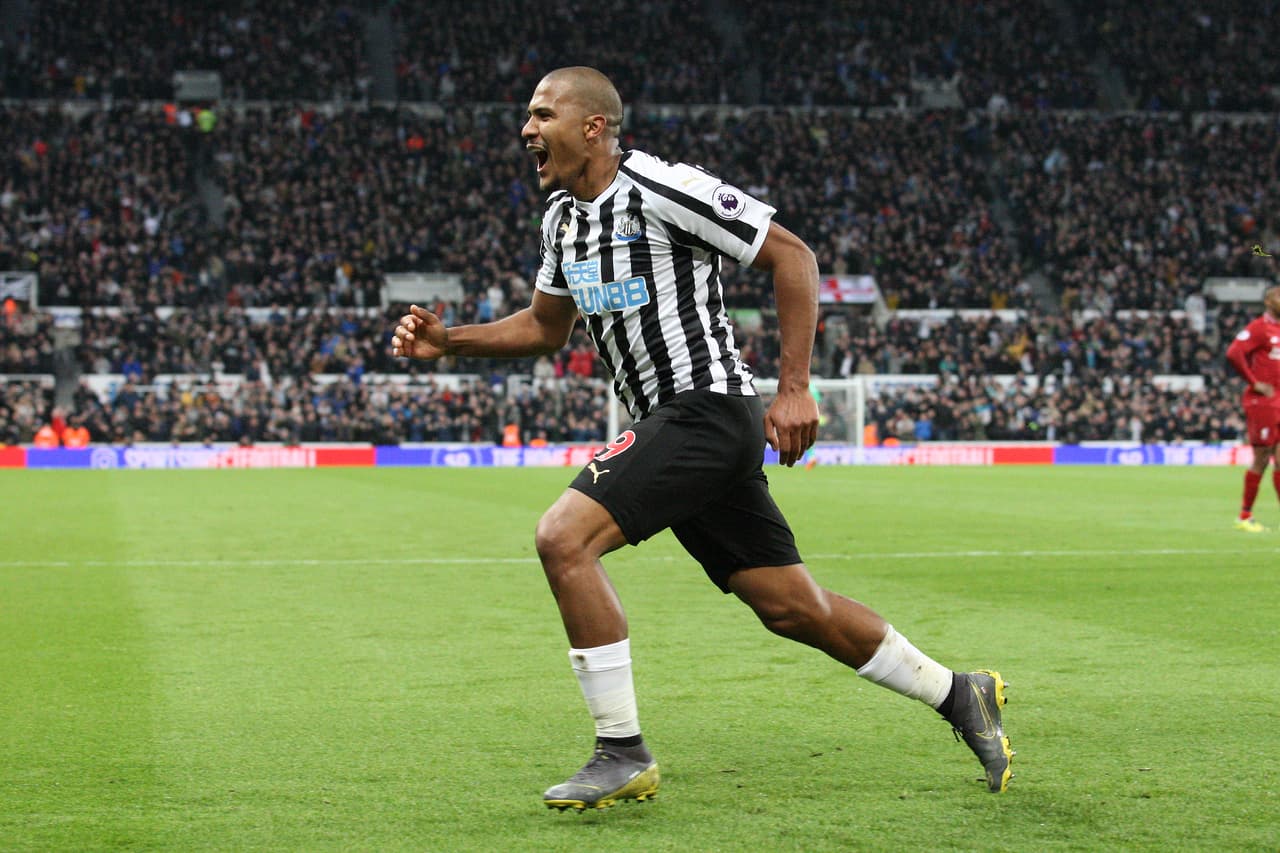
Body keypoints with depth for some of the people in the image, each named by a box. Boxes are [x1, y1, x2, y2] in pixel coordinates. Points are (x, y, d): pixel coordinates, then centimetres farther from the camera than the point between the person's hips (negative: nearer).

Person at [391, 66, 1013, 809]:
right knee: (791, 606, 11)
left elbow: (792, 254, -11)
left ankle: (624, 754, -9)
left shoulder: (662, 189, -13)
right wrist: (449, 341, 10)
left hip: (706, 408, -9)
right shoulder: (562, 215, 13)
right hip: (666, 422, 9)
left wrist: (795, 389, -14)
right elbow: (546, 327, 25)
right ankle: (960, 695, 26)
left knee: (564, 539, -19)